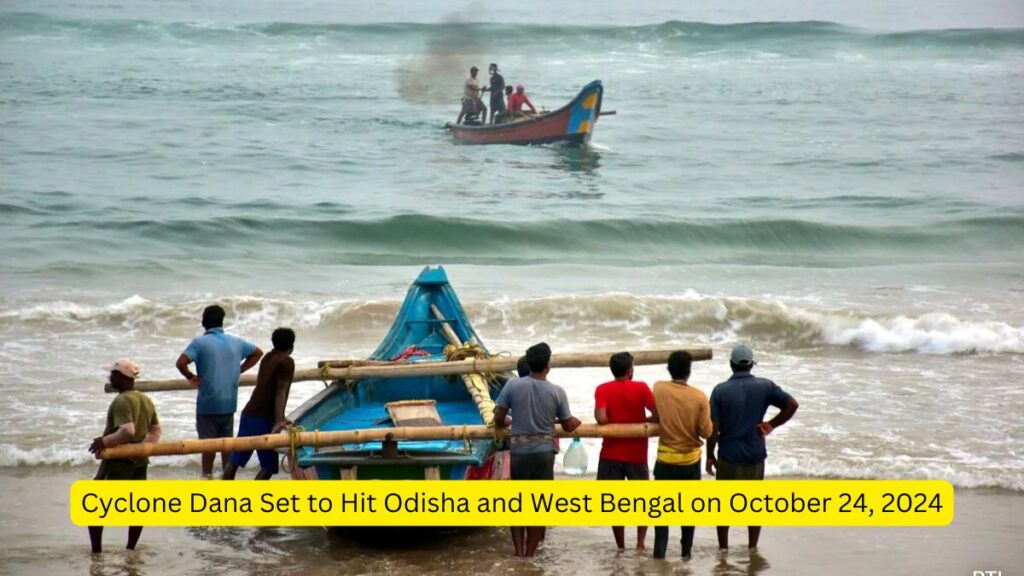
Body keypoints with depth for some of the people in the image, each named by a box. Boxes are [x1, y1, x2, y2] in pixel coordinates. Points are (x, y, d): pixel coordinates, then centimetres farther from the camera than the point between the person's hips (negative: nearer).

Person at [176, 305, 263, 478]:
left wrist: (190, 377, -4)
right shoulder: (236, 342, 7)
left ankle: (207, 476, 6)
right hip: (229, 403, 4)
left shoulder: (200, 343, -9)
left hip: (207, 402, -4)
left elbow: (181, 362, -22)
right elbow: (258, 353, 21)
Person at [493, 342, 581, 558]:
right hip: (544, 452, 0)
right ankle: (529, 554, 8)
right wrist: (576, 422, 27)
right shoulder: (557, 392, -5)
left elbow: (498, 420, -4)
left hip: (519, 451, 0)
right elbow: (568, 426, 4)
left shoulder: (513, 385, -6)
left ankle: (519, 552, 3)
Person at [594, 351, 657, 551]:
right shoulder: (641, 388, -6)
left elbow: (601, 418, -18)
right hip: (637, 454, 0)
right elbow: (657, 415, -12)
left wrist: (613, 426, 3)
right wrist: (643, 421, 8)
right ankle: (641, 542, 2)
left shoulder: (602, 390, -5)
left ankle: (621, 547, 7)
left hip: (611, 454, 0)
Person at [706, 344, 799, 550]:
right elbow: (792, 404, -6)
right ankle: (752, 548, 18)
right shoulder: (765, 386, -3)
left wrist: (710, 456, 1)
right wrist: (771, 425, 2)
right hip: (755, 455, 2)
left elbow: (713, 428, -10)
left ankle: (723, 549, 13)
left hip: (728, 456, -2)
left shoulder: (720, 391, -9)